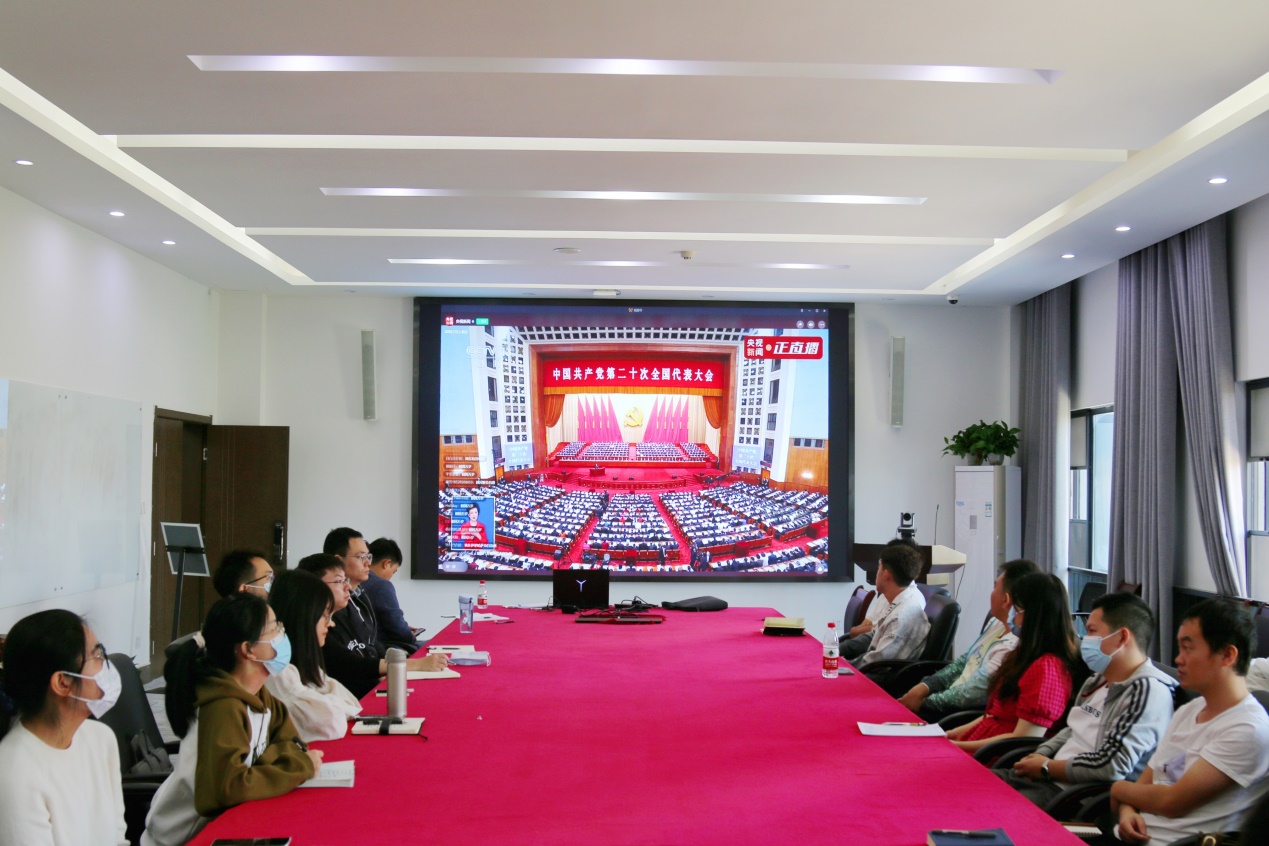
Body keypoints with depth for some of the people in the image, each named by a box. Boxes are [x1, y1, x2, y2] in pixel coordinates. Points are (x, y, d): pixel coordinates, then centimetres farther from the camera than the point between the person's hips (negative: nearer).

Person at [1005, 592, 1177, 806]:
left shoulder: (1149, 690, -15)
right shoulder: (1099, 680, 14)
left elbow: (1112, 766, -23)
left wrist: (1047, 767, -10)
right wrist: (1039, 756, 4)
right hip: (1049, 779, 9)